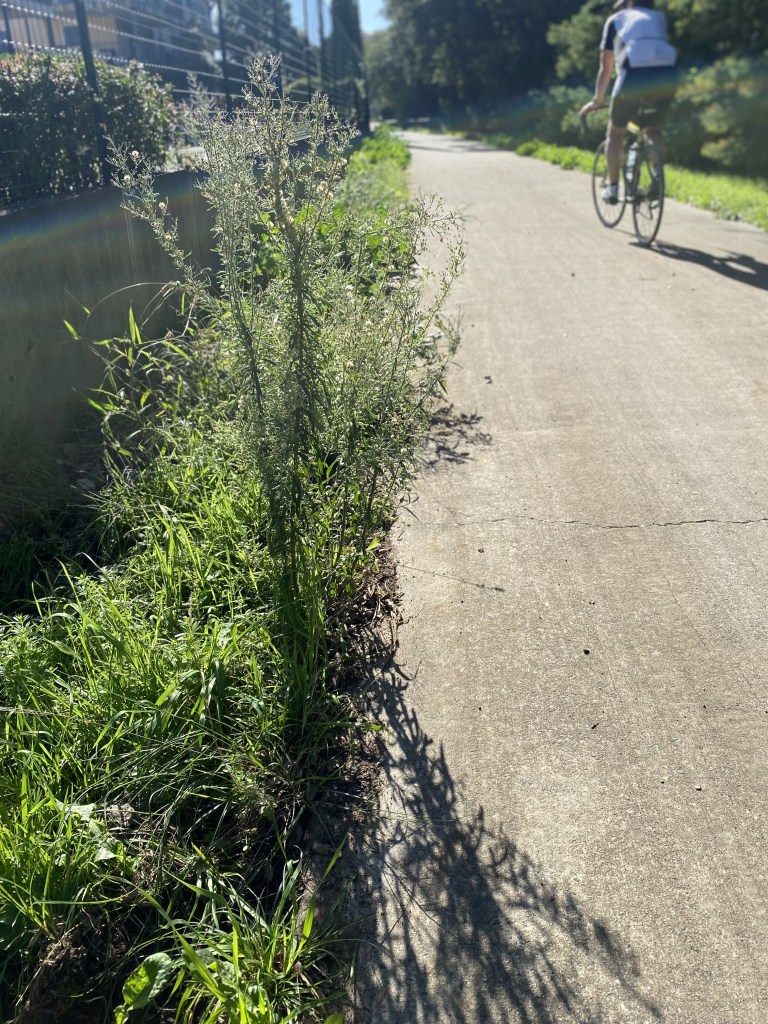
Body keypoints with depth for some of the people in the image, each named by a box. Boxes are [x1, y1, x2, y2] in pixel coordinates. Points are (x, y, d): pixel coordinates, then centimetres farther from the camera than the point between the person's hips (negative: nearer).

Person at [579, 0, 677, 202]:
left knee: (615, 132, 17)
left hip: (635, 74, -3)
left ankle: (612, 187, 13)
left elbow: (605, 68, 23)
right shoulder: (660, 17, 32)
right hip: (666, 75, 3)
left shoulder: (615, 20, 24)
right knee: (652, 128, 26)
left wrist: (597, 100, 34)